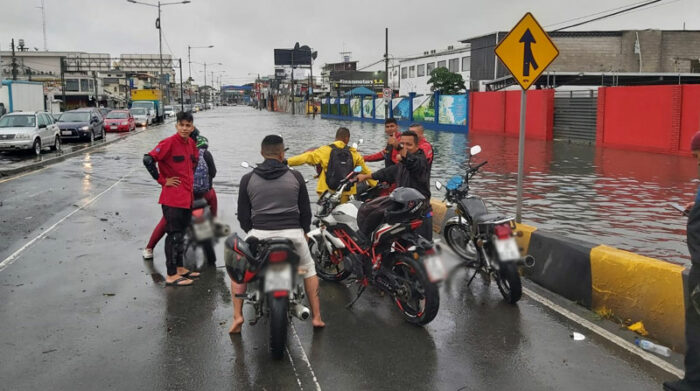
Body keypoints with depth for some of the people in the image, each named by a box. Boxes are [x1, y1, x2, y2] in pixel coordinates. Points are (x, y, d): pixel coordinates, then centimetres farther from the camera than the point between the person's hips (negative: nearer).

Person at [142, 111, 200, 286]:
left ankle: (180, 268, 29)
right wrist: (162, 180, -15)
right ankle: (171, 276, 4)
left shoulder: (191, 143, 7)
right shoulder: (169, 143, -15)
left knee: (181, 233, 17)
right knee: (174, 235, -3)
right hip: (172, 198, -8)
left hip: (187, 196, 8)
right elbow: (148, 160, -22)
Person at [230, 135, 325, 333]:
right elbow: (305, 211, 10)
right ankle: (316, 317, 21)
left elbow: (243, 215, 8)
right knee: (308, 269, 26)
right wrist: (304, 231, 27)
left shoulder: (248, 179, 5)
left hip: (259, 234, 0)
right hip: (293, 233, 0)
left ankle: (237, 316, 12)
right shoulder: (295, 177, 5)